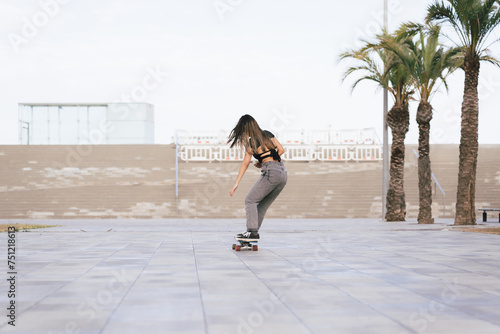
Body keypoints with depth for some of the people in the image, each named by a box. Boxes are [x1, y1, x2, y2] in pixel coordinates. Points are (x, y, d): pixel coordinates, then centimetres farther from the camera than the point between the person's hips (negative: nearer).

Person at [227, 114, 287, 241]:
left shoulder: (251, 142, -4)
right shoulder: (268, 134, 14)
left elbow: (245, 164, -7)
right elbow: (281, 150, 16)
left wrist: (236, 183, -7)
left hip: (271, 173, -7)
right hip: (283, 172, 7)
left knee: (250, 200, 1)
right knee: (263, 205, 15)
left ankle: (252, 232, -10)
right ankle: (253, 232, 16)